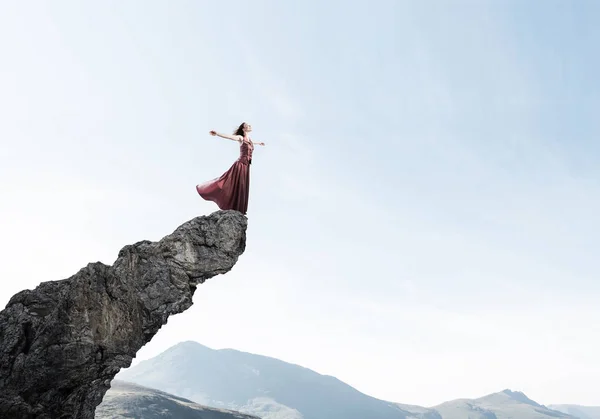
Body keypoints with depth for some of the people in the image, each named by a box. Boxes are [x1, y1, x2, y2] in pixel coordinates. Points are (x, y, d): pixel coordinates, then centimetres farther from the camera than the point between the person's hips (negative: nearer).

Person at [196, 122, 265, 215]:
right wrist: (217, 134, -39)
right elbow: (229, 136, -22)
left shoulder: (249, 139, 16)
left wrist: (258, 143, 61)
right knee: (234, 186, -7)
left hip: (246, 166, 7)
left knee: (242, 188, 10)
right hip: (240, 165, -7)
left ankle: (240, 210, 17)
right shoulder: (240, 138, -6)